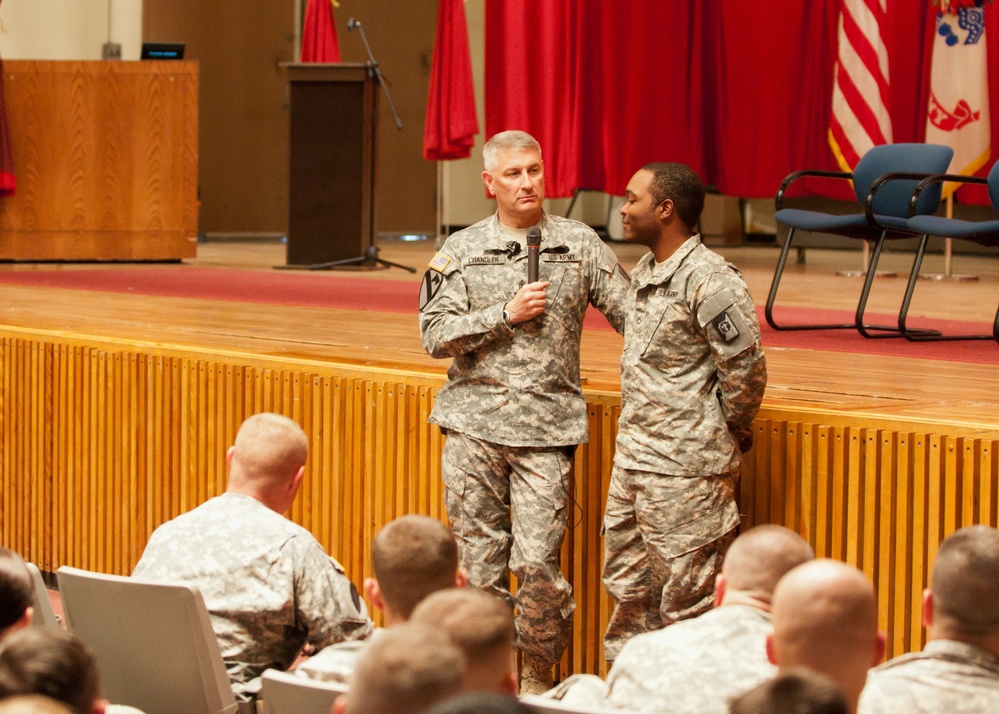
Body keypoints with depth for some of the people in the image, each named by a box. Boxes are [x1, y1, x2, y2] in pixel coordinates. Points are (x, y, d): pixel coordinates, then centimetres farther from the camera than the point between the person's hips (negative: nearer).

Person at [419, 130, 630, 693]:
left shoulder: (580, 245, 6)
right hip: (474, 421, 1)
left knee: (537, 562, -8)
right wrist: (507, 314, -10)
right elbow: (436, 334, -2)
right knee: (479, 558, 4)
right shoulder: (462, 251, 6)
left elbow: (633, 314, 5)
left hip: (546, 426, -1)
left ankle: (538, 676, 10)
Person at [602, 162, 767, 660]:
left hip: (686, 470, -10)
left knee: (686, 599, -3)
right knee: (627, 589, 17)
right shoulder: (644, 272, 11)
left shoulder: (709, 282, -18)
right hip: (632, 459, 10)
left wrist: (733, 432, -5)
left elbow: (745, 367, -18)